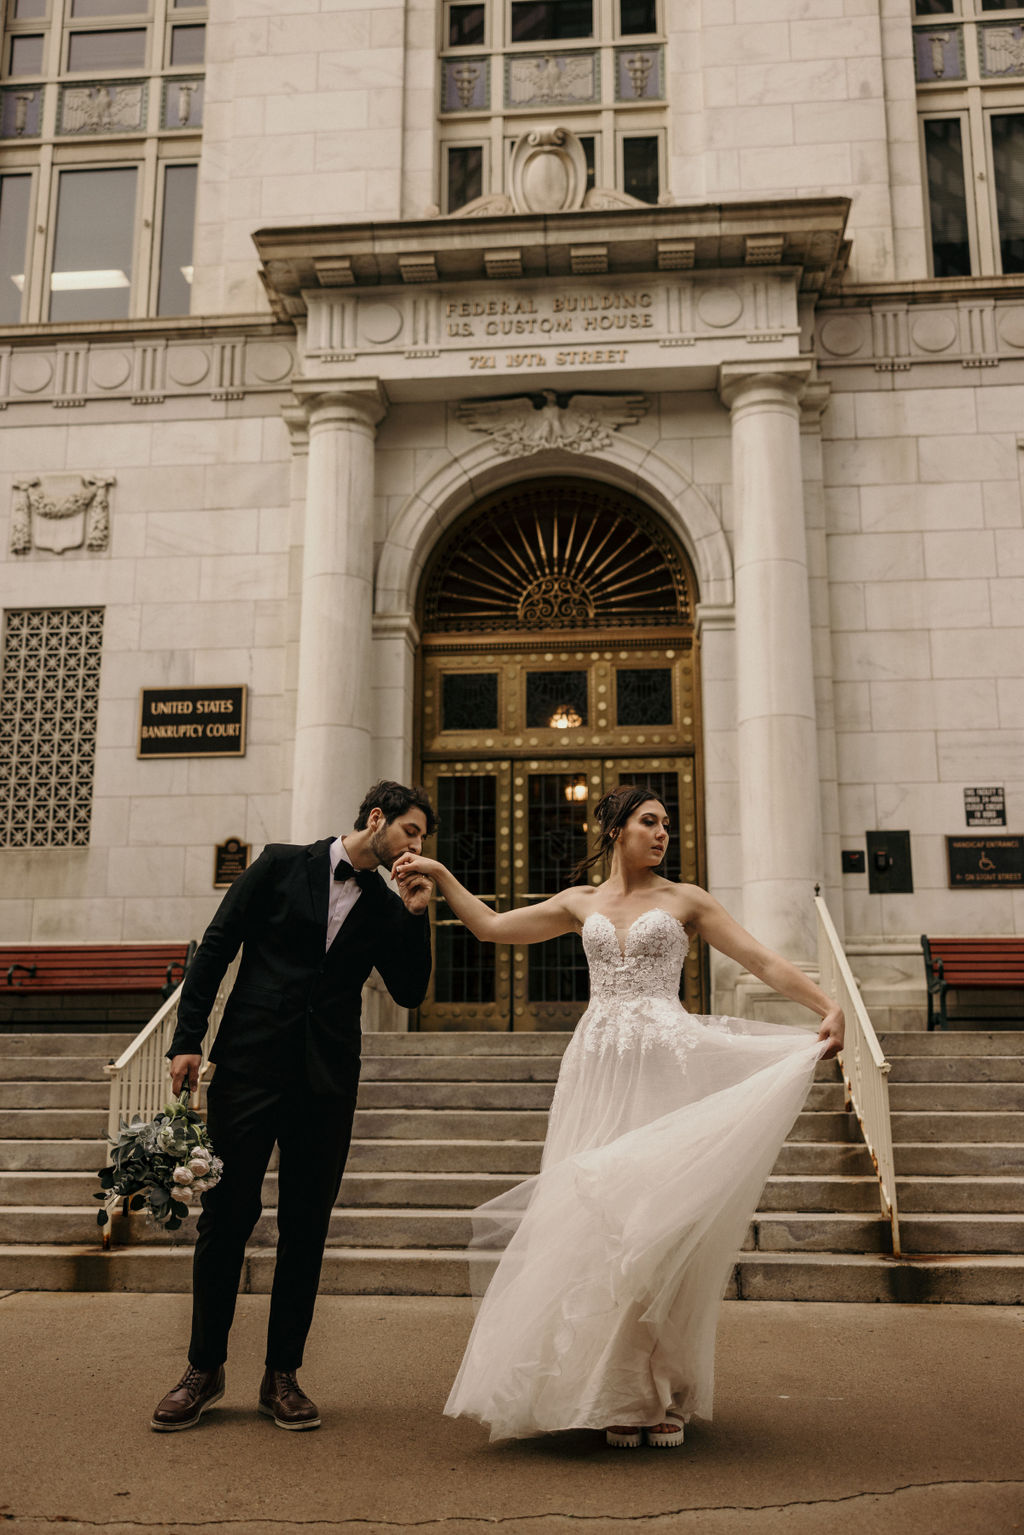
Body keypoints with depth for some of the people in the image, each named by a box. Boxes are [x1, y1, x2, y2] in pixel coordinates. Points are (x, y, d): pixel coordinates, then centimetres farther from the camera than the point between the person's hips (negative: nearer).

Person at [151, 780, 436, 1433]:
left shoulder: (388, 907, 11)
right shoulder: (282, 865, 3)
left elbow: (410, 994, 10)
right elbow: (217, 947, 2)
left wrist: (416, 917, -2)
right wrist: (189, 1038, -5)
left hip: (327, 1081, 3)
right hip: (250, 1066, -3)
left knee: (307, 1227, 5)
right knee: (227, 1215, 1)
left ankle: (283, 1375, 18)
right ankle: (205, 1368, 17)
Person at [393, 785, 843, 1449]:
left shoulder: (686, 901, 7)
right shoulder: (582, 903, 14)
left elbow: (765, 961, 1)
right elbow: (492, 927, 19)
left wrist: (829, 1008, -12)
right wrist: (440, 874, 15)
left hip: (667, 1066, -2)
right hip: (600, 1069, 2)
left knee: (663, 1216, -5)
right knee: (600, 1218, 0)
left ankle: (665, 1394, 7)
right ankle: (620, 1394, 11)